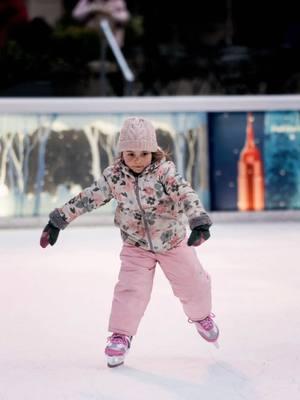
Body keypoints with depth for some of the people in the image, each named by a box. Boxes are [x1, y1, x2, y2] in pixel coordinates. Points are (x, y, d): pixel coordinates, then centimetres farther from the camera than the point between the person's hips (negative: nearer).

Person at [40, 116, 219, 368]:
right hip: (136, 246, 1)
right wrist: (58, 221, -7)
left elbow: (185, 195, -35)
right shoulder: (113, 176, -15)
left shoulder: (164, 171, -24)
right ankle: (121, 336, 5)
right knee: (131, 289, -10)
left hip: (174, 241, -1)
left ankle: (201, 316, 42)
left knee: (192, 282, 12)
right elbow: (87, 199, -8)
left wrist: (200, 223, -50)